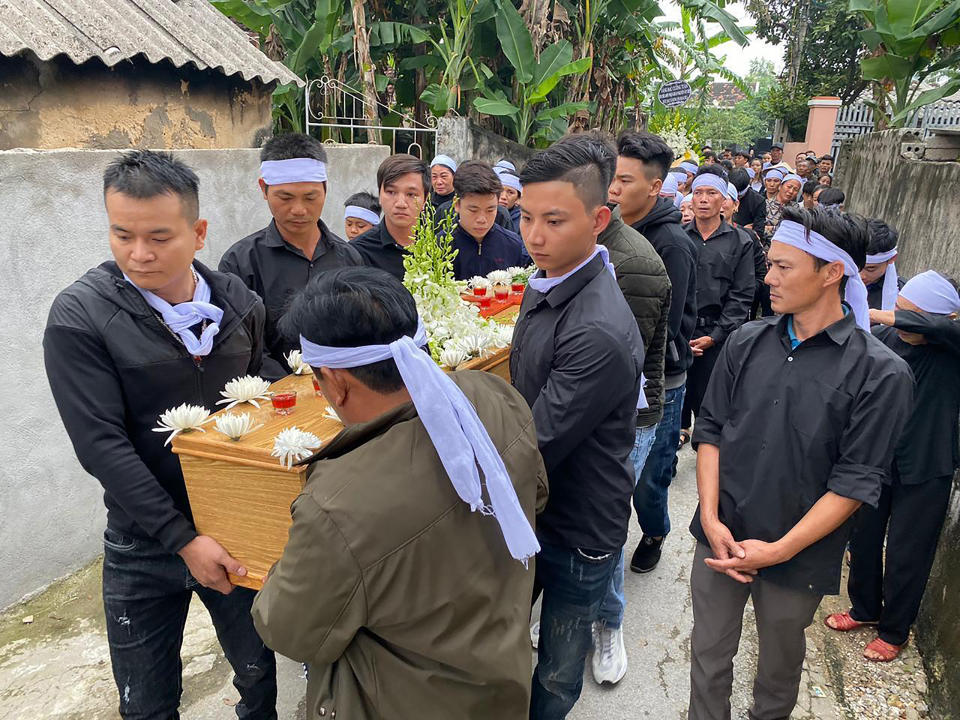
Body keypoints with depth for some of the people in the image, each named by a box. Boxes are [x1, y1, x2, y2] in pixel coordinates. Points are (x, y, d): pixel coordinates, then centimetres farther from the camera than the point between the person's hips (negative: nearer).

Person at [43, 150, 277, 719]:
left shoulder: (241, 304, -3)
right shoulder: (79, 317, -14)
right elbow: (102, 446, -17)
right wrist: (183, 539, -19)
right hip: (145, 546, -2)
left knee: (259, 674, 19)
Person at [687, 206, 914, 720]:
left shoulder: (880, 374, -13)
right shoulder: (746, 344, -2)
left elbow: (856, 482, -13)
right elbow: (710, 430, 1)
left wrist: (779, 551, -16)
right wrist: (711, 519, -8)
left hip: (798, 557, -2)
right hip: (720, 539, 2)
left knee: (779, 668, 22)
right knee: (708, 658, 16)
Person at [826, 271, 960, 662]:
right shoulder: (887, 336, -10)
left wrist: (873, 314, -43)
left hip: (925, 471, -4)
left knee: (906, 555, 9)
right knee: (863, 537, 17)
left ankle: (894, 630, 33)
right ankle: (865, 608, 43)